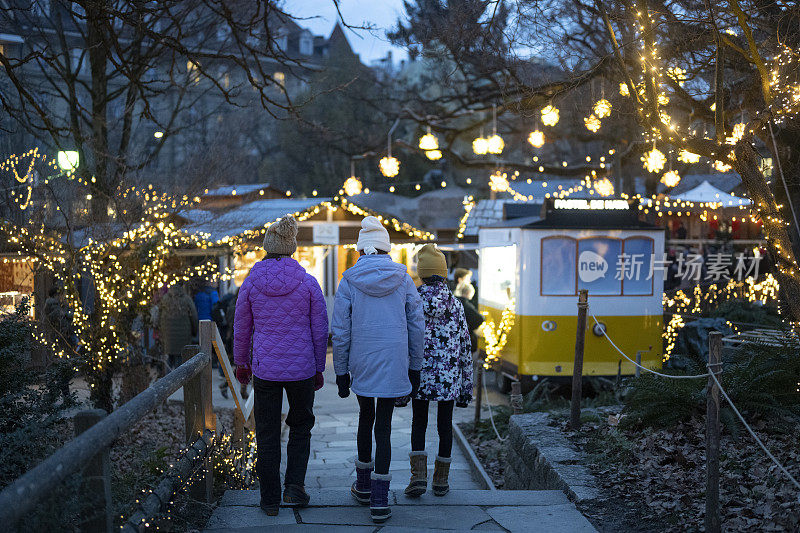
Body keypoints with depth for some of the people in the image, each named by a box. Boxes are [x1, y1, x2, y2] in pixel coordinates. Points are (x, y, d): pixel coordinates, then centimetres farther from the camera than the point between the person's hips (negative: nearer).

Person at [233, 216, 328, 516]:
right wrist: (319, 368, 10)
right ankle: (294, 486, 7)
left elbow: (241, 327, 5)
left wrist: (241, 363, 19)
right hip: (302, 367, 0)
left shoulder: (251, 282, -4)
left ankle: (270, 500, 17)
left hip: (265, 368, 0)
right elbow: (320, 330, -1)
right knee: (300, 426, 20)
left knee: (267, 435, 10)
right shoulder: (308, 282, -6)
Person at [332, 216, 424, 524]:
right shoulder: (403, 279, 0)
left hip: (361, 365, 0)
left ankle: (364, 485, 33)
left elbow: (340, 332, -4)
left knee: (366, 417, 21)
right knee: (383, 424, 4)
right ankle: (379, 500, 0)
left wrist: (341, 371, 5)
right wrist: (414, 367, 12)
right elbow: (417, 327, 3)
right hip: (394, 365, 0)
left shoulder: (349, 282, -4)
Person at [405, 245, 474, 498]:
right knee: (445, 425, 11)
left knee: (418, 423, 11)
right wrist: (466, 387, 9)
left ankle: (418, 474, -4)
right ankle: (441, 480, 16)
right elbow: (465, 348, 2)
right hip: (449, 375, 1)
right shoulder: (455, 305, -1)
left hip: (420, 373, -1)